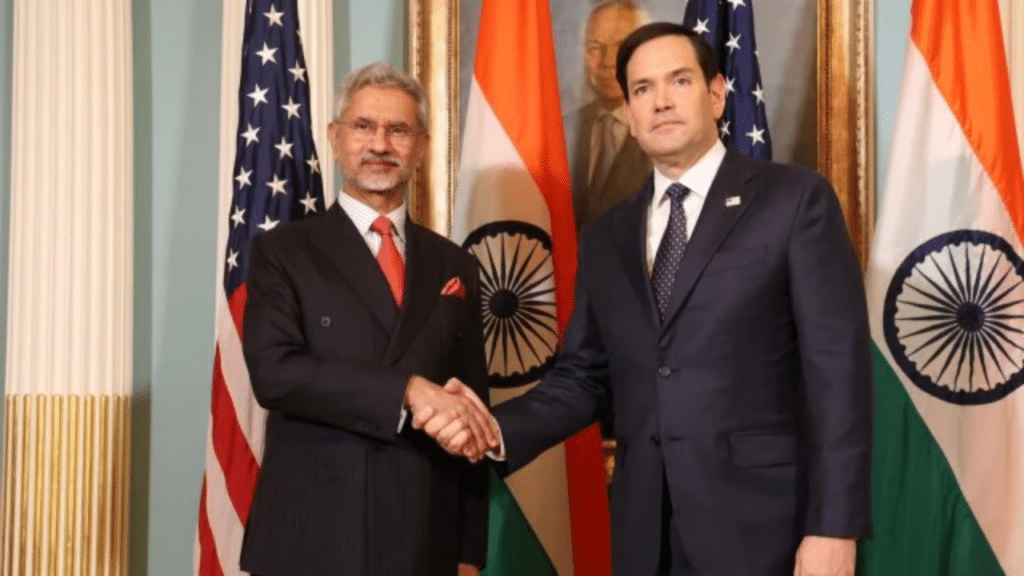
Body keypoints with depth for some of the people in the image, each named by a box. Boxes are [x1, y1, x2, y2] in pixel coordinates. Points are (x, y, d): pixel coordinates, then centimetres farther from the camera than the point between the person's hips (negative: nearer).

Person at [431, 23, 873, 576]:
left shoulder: (795, 199, -2)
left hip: (759, 524, -4)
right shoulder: (605, 238, 12)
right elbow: (581, 376, 12)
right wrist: (498, 430, -7)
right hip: (647, 531, 4)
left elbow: (836, 368, -8)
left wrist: (833, 528, -13)